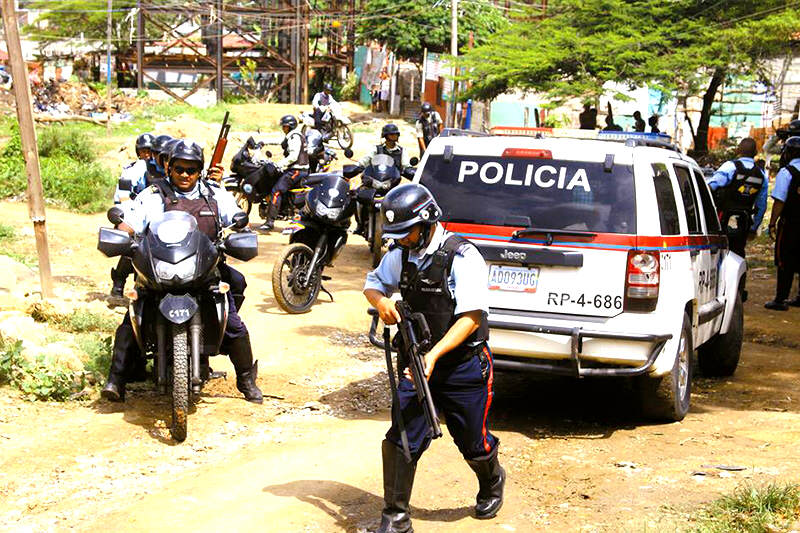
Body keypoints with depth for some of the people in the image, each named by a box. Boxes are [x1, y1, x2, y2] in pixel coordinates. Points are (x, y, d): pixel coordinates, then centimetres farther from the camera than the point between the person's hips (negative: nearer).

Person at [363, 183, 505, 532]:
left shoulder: (462, 256, -18)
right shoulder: (400, 254, 1)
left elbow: (472, 317, -22)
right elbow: (373, 281, 18)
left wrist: (433, 355, -31)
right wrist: (381, 300, -8)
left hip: (463, 367, -4)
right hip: (416, 362, 4)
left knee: (473, 442, 12)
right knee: (401, 440, -6)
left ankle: (492, 484, 44)